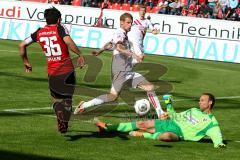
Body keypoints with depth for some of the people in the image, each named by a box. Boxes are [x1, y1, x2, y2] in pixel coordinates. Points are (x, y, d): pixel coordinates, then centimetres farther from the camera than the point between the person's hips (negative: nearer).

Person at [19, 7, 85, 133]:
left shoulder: (39, 33, 8)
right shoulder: (60, 29, -5)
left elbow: (22, 45, 11)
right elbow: (68, 41, -25)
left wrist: (26, 62, 22)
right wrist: (80, 55, -19)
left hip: (52, 73, 3)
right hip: (67, 70, -2)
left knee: (56, 99, 15)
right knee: (67, 98, 11)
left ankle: (60, 116, -16)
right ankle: (65, 121, -12)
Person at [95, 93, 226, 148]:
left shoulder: (212, 122, 2)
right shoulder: (194, 111, 24)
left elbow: (216, 135, -13)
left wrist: (218, 143, -35)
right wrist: (169, 105, 18)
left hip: (179, 133, -7)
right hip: (170, 123, 7)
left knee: (167, 136, -42)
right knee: (142, 124, -6)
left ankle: (143, 135, -18)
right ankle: (107, 127, -3)